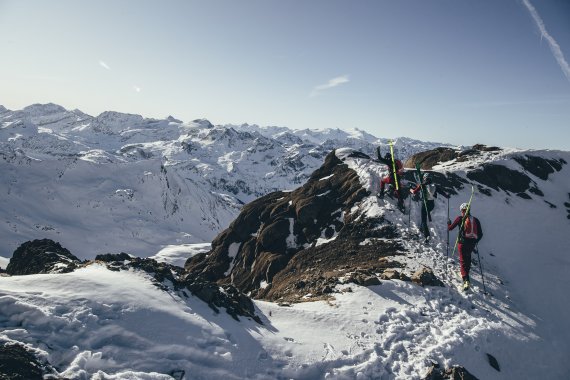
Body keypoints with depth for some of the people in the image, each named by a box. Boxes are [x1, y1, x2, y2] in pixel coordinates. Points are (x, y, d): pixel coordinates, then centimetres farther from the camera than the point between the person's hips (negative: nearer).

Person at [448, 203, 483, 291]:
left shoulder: (460, 219, -5)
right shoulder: (476, 220, 6)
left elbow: (450, 228, 0)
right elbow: (480, 234, 8)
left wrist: (448, 223, 22)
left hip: (462, 242, -4)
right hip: (472, 243, 4)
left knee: (463, 260, -4)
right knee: (468, 258, 27)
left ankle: (466, 280, -19)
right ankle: (466, 273, 43)